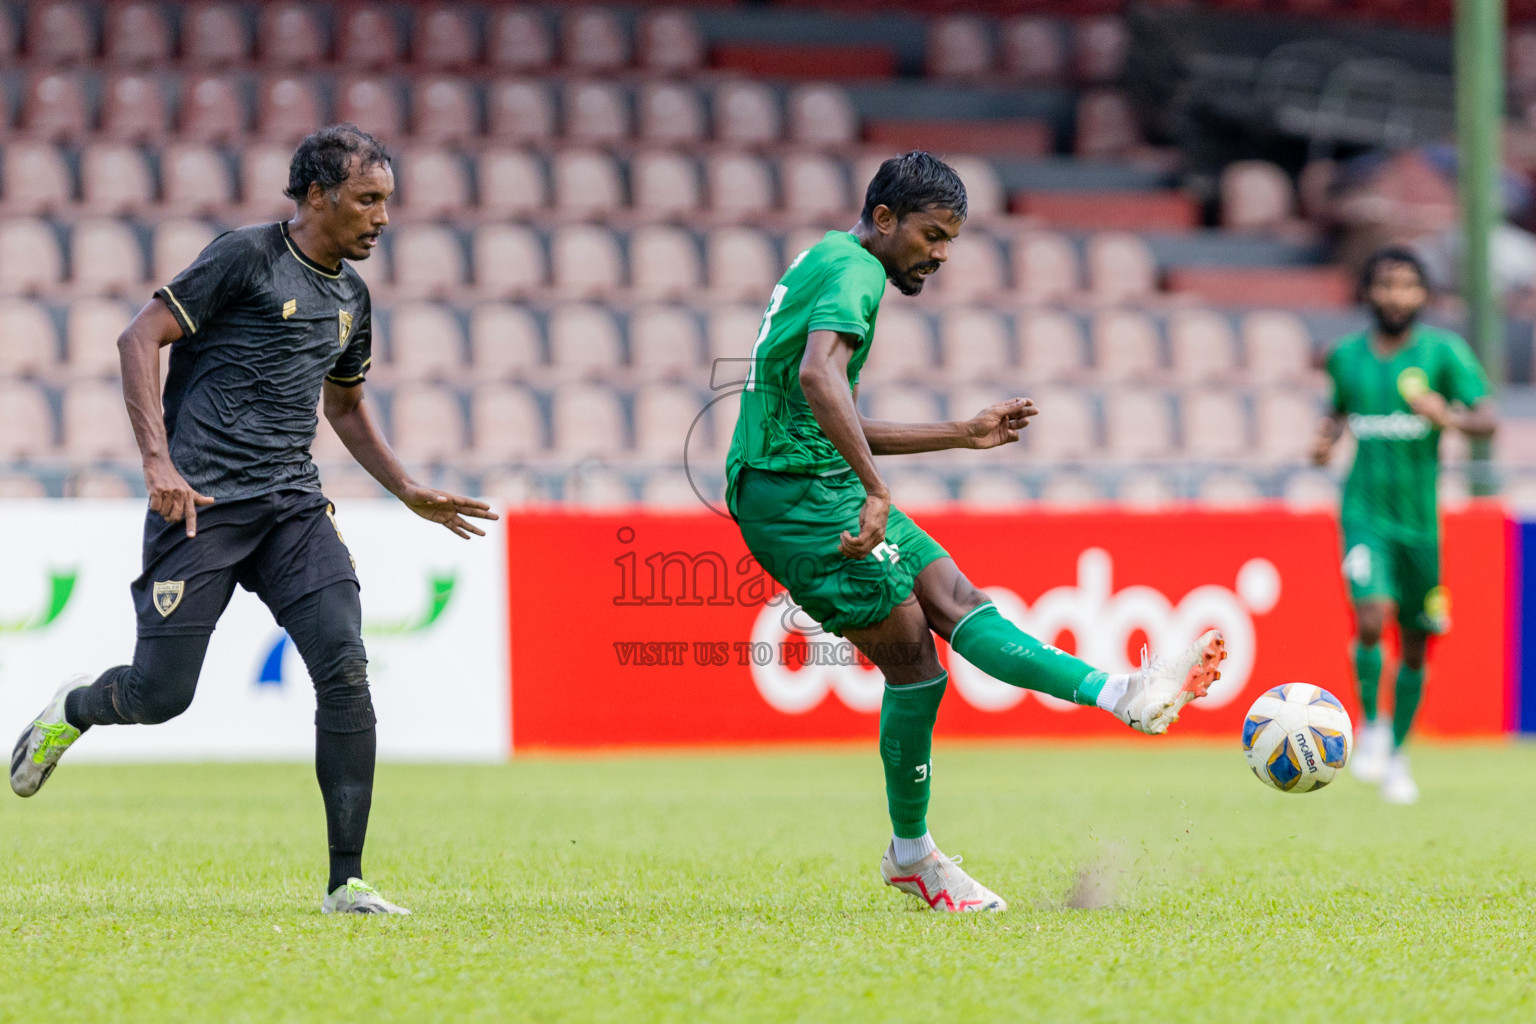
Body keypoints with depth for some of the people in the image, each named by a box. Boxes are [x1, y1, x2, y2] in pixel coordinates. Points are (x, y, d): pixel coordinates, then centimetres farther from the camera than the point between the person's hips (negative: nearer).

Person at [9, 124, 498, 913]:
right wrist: (158, 461, -20)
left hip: (293, 505, 6)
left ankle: (346, 883, -9)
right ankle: (72, 710, 33)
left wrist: (410, 493, 25)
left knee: (345, 671, -13)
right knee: (161, 693, -4)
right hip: (201, 503, -6)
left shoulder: (350, 293, 17)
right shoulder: (247, 256, -6)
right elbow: (140, 339, -10)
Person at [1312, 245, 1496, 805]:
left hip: (1421, 517, 0)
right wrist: (1325, 438, 3)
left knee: (1415, 646, 8)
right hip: (1365, 512, 0)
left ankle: (1397, 754, 26)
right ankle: (1371, 726, 0)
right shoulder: (1346, 356, 5)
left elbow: (1489, 418, -9)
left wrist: (1449, 418, -30)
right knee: (1371, 620, -22)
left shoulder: (1443, 351, -3)